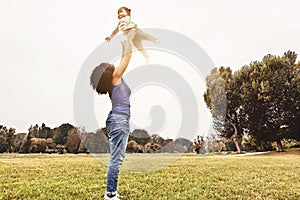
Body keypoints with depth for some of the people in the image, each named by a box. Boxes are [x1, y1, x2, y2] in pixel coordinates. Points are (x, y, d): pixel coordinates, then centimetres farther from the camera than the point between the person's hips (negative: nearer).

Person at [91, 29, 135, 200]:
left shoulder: (116, 80, 18)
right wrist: (130, 39, 13)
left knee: (117, 158, 11)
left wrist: (125, 47, 42)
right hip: (119, 120, -10)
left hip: (120, 121, 10)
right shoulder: (115, 77, -3)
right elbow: (128, 56, 0)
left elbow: (124, 59, 33)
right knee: (116, 159, -8)